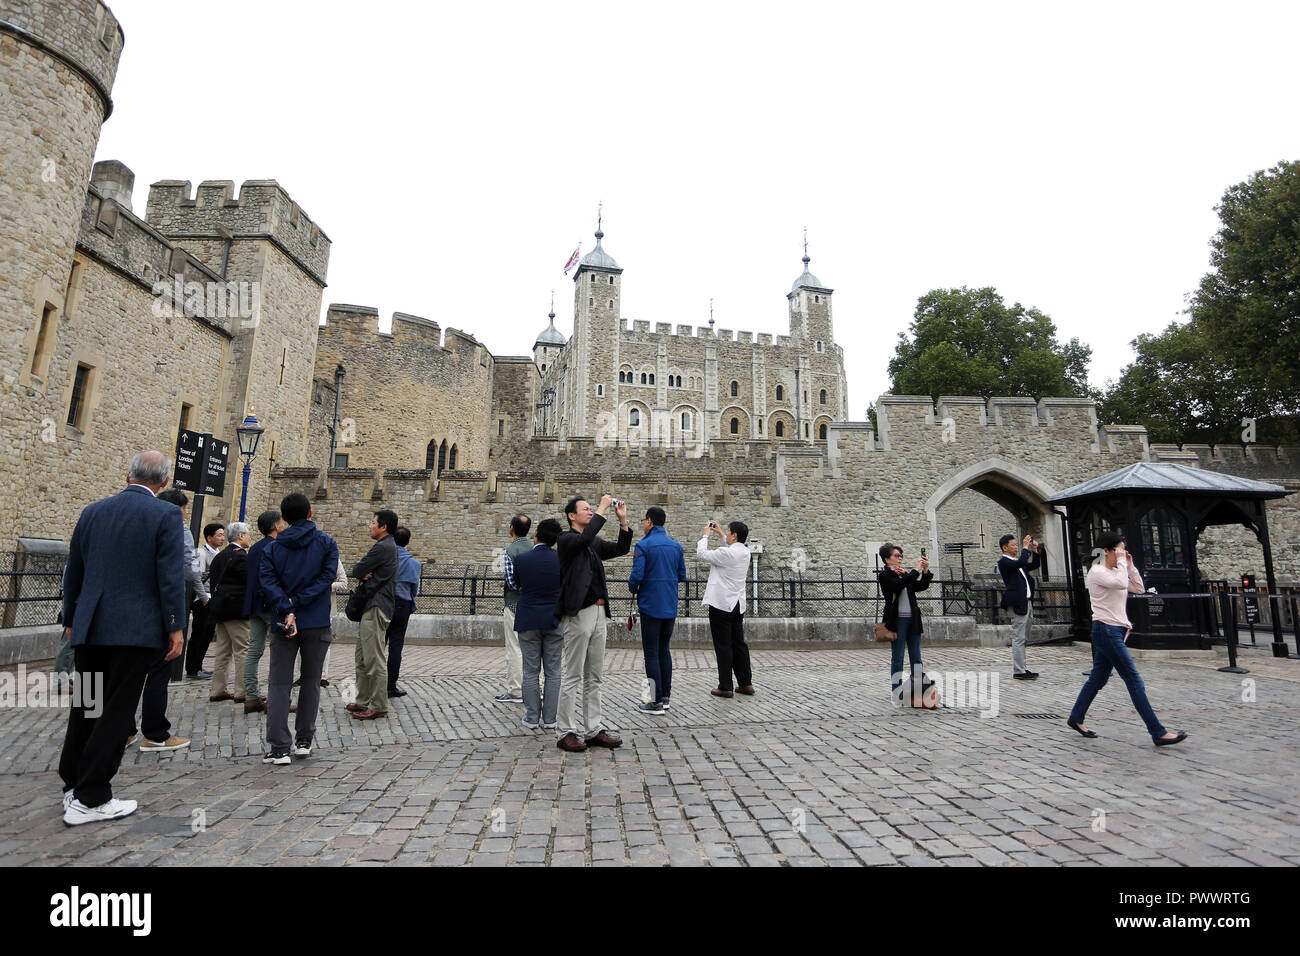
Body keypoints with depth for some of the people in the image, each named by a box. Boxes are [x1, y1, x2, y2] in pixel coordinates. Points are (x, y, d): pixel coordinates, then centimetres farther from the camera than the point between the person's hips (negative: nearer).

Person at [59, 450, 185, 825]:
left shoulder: (92, 511, 9)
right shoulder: (165, 514, -9)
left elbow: (73, 573, 15)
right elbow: (171, 575, -14)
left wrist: (71, 620, 25)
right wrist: (175, 627, -8)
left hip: (89, 627, 6)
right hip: (136, 628, -6)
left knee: (85, 707, 17)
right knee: (115, 710, 2)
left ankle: (74, 785, 29)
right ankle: (90, 799, 7)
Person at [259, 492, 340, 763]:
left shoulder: (273, 547, 4)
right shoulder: (326, 543, -1)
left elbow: (267, 580, -8)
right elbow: (327, 577, -11)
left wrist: (287, 610, -15)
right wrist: (297, 603, -10)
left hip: (282, 625, 1)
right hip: (317, 623, -1)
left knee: (279, 684, 6)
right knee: (311, 682, 12)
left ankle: (278, 748, 1)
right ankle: (304, 740, 18)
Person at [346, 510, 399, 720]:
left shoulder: (382, 547, -15)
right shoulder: (388, 546, 19)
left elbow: (356, 571, -13)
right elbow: (359, 572, 17)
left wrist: (362, 575, 8)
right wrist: (365, 575, -5)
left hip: (376, 609, -11)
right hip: (370, 608, 11)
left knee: (375, 660, -6)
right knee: (363, 659, 17)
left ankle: (379, 706, 0)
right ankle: (364, 701, 25)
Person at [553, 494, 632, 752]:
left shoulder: (595, 543, 17)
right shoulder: (566, 539, -5)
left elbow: (621, 549, 10)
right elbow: (585, 538, -25)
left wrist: (622, 521, 0)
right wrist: (602, 509, -20)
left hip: (598, 612, 8)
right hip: (578, 613, -8)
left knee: (594, 676, 12)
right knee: (573, 675, -1)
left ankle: (593, 730, 19)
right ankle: (567, 732, 8)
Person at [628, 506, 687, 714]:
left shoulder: (643, 545, -11)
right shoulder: (676, 546, 7)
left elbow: (637, 575, -17)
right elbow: (682, 575, 12)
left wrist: (632, 587, 3)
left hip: (651, 606, -6)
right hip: (670, 607, 6)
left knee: (651, 652, 0)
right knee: (664, 650, 16)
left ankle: (656, 702, 4)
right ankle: (666, 697, 21)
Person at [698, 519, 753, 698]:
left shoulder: (725, 553, -19)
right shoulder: (745, 552, 6)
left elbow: (702, 554, -8)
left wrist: (706, 535, 6)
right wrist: (720, 533, 28)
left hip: (721, 604, -8)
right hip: (738, 605, 8)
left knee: (723, 646, -1)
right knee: (739, 644, 14)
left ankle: (725, 687, 5)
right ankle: (746, 684, 20)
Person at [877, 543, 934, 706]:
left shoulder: (905, 574, 15)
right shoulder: (885, 575, -6)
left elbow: (921, 586, 11)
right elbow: (899, 585, -23)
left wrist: (925, 571, -2)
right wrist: (916, 570, -18)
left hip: (912, 619, 6)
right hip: (897, 620, -6)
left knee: (916, 657, 9)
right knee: (897, 658, 0)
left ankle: (919, 687, 14)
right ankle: (897, 691, 7)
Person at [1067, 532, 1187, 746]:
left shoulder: (1115, 571, 16)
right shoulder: (1096, 572, -12)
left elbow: (1139, 589, 14)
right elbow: (1121, 584, -27)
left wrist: (1130, 564, 9)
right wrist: (1121, 561, -15)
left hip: (1116, 631, 9)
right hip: (1105, 630, -9)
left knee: (1098, 678, 13)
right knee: (1134, 679, -8)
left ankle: (1076, 718, 22)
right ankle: (1158, 732, -4)